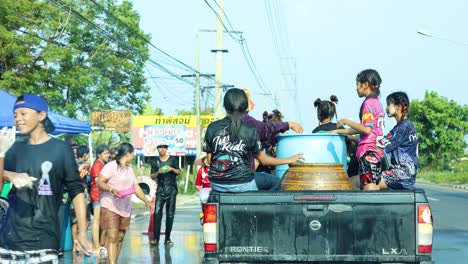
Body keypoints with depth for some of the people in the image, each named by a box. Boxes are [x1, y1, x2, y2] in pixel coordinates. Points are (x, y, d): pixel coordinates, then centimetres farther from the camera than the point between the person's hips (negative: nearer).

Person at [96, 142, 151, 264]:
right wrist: (111, 190, -29)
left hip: (125, 209, 8)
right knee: (112, 237, -16)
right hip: (110, 207, -8)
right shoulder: (111, 166, -8)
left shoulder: (129, 169, 18)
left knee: (120, 238, 7)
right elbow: (99, 182, -14)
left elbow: (136, 187, 22)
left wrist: (146, 201, 15)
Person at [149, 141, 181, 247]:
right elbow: (152, 176, 8)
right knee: (157, 213, -11)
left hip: (171, 190, 0)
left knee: (170, 214, 1)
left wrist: (172, 169, -11)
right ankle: (155, 239, -11)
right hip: (160, 189, 0)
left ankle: (167, 239, 7)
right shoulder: (155, 162, 8)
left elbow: (179, 172, 8)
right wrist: (158, 172, -11)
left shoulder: (173, 159, 7)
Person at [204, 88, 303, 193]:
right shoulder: (250, 131, -8)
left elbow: (209, 159, 1)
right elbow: (263, 160, -1)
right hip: (242, 184, -4)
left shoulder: (212, 128, -3)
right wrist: (289, 160, 11)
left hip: (216, 184, 4)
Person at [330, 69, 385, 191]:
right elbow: (361, 129, 21)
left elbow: (366, 129, -20)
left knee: (368, 187, -12)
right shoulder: (377, 103, 17)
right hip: (378, 151, 9)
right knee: (374, 188, 9)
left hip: (368, 151, -9)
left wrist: (346, 121, -11)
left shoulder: (368, 103, -10)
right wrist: (338, 131, 23)